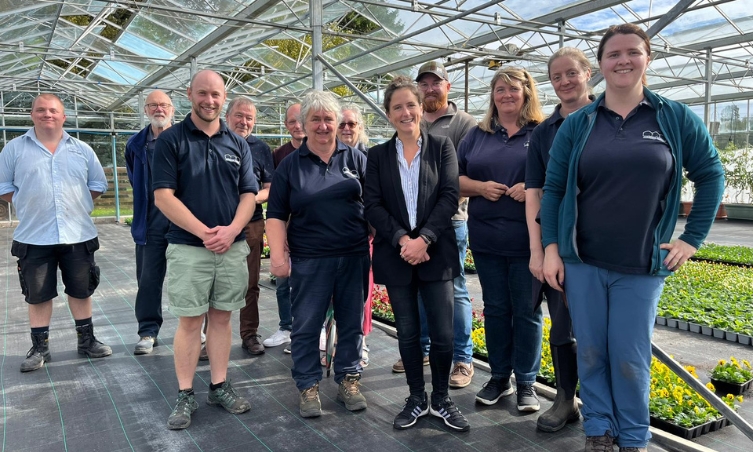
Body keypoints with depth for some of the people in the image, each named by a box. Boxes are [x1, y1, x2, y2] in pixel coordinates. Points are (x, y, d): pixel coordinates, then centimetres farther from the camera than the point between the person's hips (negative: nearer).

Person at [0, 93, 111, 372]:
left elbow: (98, 184, 13)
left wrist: (78, 204, 5)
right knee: (38, 294, 7)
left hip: (78, 235, 1)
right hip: (34, 237, -1)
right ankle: (40, 347, 19)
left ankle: (86, 340, 23)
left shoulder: (82, 150, 7)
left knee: (81, 290, 10)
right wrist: (28, 206, -1)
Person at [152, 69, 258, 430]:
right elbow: (163, 196, -9)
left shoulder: (237, 144, 9)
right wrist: (203, 232, -16)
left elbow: (249, 194, 6)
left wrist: (231, 230, -12)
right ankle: (185, 395, 15)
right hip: (188, 248, -3)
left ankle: (220, 387, 22)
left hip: (233, 247, 3)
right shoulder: (171, 140, -2)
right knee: (189, 321, 3)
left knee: (221, 318, 11)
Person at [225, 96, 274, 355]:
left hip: (251, 224, 1)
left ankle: (250, 334, 20)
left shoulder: (261, 148, 9)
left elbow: (270, 188, 7)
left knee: (250, 284, 8)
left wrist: (254, 198, -12)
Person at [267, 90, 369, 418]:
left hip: (354, 257, 1)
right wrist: (277, 253, -9)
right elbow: (276, 215, 2)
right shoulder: (290, 165, 4)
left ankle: (349, 381, 26)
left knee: (351, 322, 10)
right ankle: (308, 388, 20)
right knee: (306, 326, 5)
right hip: (309, 260, -1)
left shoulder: (355, 158, 5)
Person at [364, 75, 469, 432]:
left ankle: (441, 399, 22)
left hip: (436, 253, -1)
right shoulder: (378, 155, 7)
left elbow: (449, 197, -5)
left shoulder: (442, 147, 4)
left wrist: (424, 239, -17)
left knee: (442, 333, 1)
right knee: (408, 333, 10)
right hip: (395, 255, 1)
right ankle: (416, 399, 26)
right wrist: (401, 240, -15)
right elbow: (372, 205, -2)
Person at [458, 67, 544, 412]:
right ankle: (499, 377, 26)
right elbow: (455, 178, 11)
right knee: (495, 309, 12)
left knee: (526, 312, 5)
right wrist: (479, 187, -8)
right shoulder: (478, 134, 12)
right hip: (487, 239, 3)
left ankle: (526, 382, 20)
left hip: (528, 239, -3)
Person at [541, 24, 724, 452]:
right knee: (591, 352, 9)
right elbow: (553, 188, 3)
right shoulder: (577, 124, 2)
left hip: (641, 266, -1)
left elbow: (711, 174, 10)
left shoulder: (676, 118, 2)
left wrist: (693, 238, 4)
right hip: (582, 262, 1)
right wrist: (550, 248, -3)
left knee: (630, 357, 3)